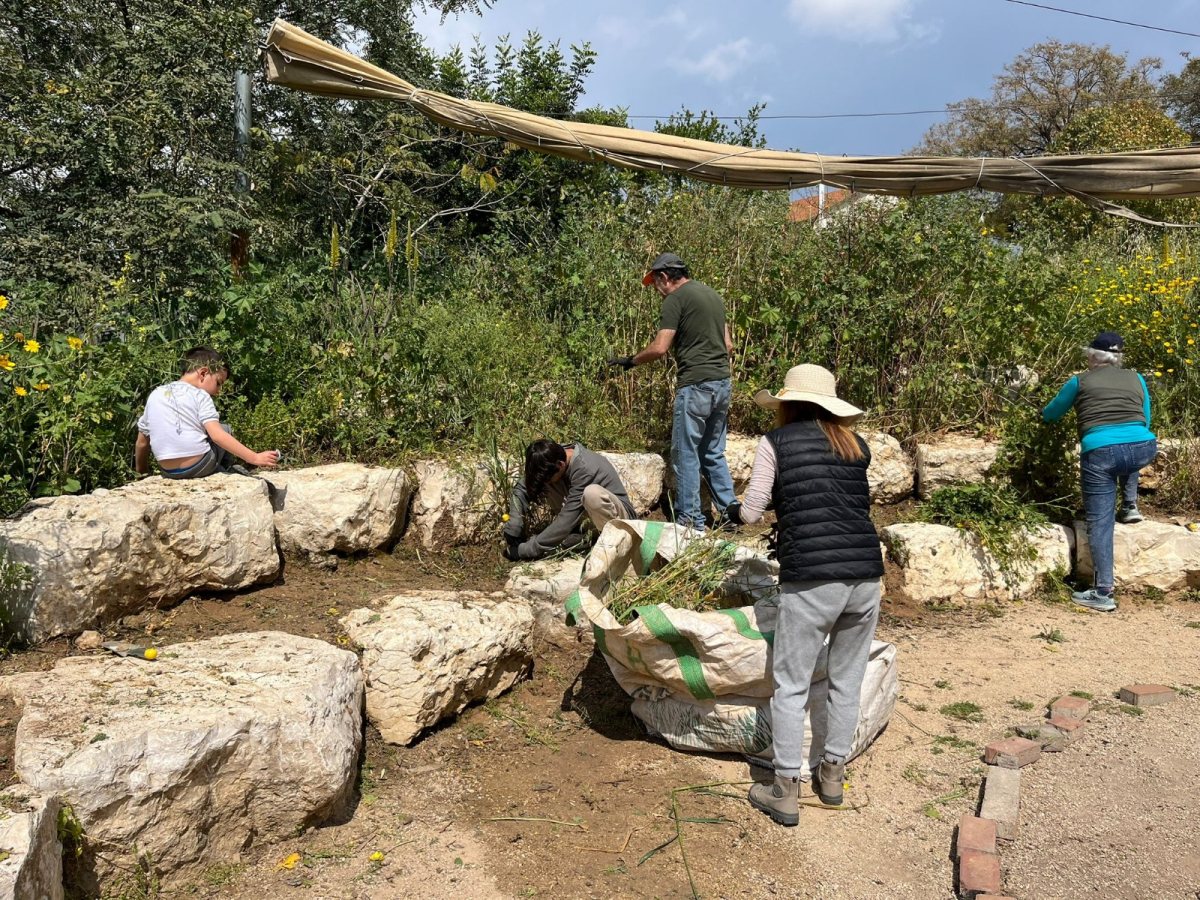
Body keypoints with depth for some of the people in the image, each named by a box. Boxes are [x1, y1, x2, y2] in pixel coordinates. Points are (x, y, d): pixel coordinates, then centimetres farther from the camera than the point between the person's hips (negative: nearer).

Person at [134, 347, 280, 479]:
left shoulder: (155, 395, 14)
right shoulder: (200, 396, -1)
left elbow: (142, 442, 16)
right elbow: (217, 435, -14)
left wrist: (143, 472, 31)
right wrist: (255, 458, -17)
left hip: (168, 471, 5)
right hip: (199, 467, -5)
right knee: (225, 429, 22)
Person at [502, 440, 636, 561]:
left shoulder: (585, 470, -34)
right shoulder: (555, 456, -13)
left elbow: (566, 521, -35)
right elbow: (522, 488, -5)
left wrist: (525, 550, -31)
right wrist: (513, 525, -21)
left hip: (619, 513, -7)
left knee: (592, 492, -39)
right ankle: (573, 534, 0)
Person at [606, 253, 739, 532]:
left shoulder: (675, 299, -8)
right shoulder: (713, 294, 17)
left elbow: (659, 348, -14)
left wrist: (630, 361, 0)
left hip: (695, 385, -8)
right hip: (723, 383, 8)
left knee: (686, 454, 1)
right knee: (713, 452, 17)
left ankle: (690, 521, 6)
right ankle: (730, 511, 17)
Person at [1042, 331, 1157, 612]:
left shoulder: (1080, 381, 11)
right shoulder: (1136, 379, 19)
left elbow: (1050, 414, 24)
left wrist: (1043, 413, 47)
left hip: (1100, 453, -3)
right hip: (1143, 449, 3)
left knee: (1100, 523, 2)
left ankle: (1102, 594, 0)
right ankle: (1130, 505, 29)